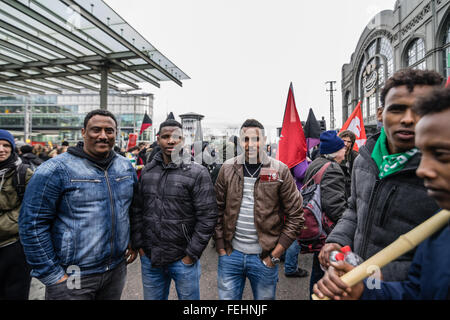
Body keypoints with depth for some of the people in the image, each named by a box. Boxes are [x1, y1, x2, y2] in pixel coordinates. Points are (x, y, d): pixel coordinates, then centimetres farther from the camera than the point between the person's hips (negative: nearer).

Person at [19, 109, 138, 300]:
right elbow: (32, 224, -12)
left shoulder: (127, 168, 3)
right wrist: (52, 275, -11)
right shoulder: (56, 170, -13)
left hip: (117, 269, 5)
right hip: (71, 277, -4)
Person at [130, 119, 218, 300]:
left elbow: (207, 217, -12)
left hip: (183, 260, -3)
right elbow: (136, 210, 9)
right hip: (149, 259, 4)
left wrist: (191, 254, -11)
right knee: (152, 297, 21)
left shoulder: (197, 173, -11)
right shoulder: (146, 171, 3)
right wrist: (139, 245, 4)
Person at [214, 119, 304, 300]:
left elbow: (296, 216, -4)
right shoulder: (227, 169, -1)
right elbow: (218, 211, 4)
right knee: (227, 297, 14)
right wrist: (221, 248, 0)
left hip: (264, 258, -1)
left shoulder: (280, 171, -6)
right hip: (231, 254, 2)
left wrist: (275, 255, -6)